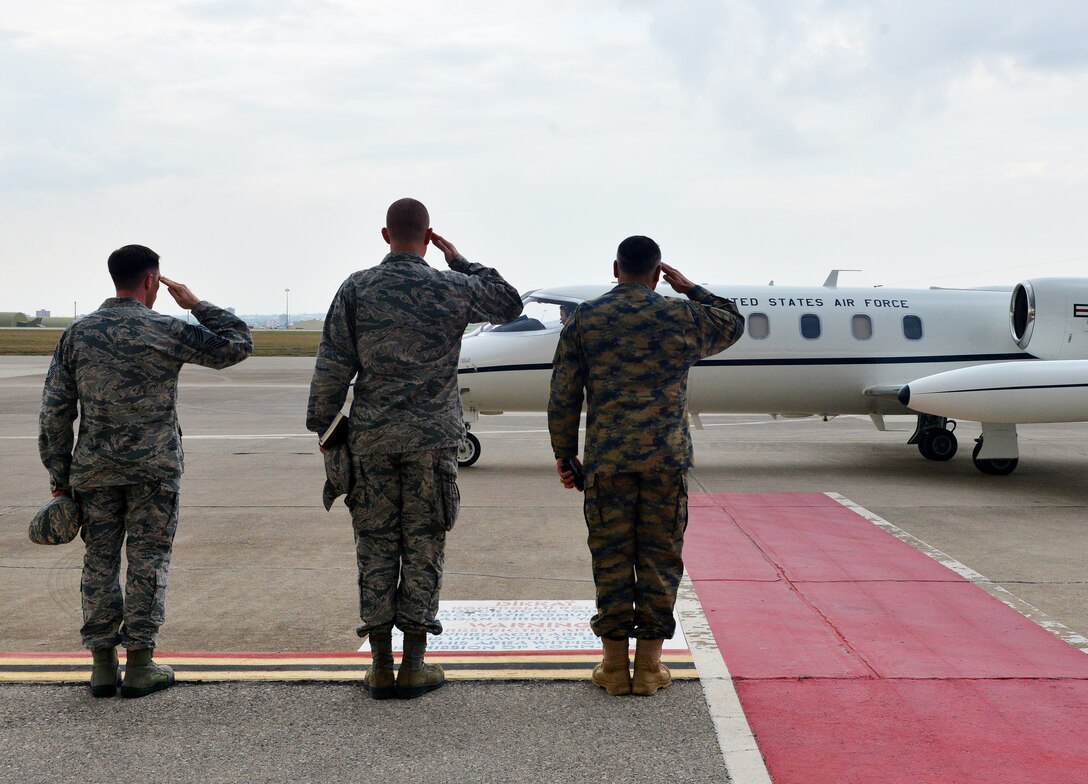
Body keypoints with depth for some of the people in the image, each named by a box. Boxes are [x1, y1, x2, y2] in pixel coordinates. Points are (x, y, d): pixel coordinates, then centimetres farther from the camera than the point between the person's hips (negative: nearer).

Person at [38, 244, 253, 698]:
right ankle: (139, 665, 7)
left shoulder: (77, 334, 2)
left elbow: (54, 413, 2)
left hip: (94, 469, 3)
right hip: (154, 469, -3)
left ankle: (103, 665, 13)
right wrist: (196, 305, 7)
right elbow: (238, 345, 1)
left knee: (99, 561, 10)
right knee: (148, 560, 5)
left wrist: (60, 476, 8)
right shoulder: (169, 332, -8)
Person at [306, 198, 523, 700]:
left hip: (371, 437, 1)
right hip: (432, 437, -1)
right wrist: (460, 261, 18)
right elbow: (510, 304, 16)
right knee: (423, 545, 5)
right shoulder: (452, 288, -2)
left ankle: (380, 664, 10)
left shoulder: (356, 289, 0)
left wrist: (321, 426, 9)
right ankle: (414, 664, 8)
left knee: (375, 545, 7)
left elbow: (332, 367, 0)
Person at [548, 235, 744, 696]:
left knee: (610, 558, 6)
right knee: (660, 558, 6)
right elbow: (734, 323, 23)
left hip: (606, 460, 0)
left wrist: (564, 453, 11)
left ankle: (614, 665, 11)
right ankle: (649, 666, 11)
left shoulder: (584, 319, 3)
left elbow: (564, 395, 3)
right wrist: (690, 289, 28)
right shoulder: (685, 318, 2)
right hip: (667, 459, 0)